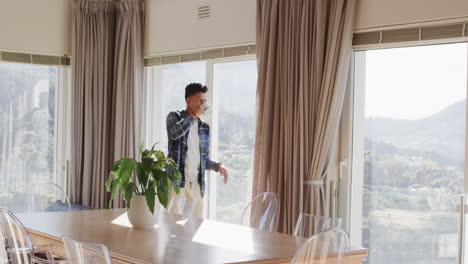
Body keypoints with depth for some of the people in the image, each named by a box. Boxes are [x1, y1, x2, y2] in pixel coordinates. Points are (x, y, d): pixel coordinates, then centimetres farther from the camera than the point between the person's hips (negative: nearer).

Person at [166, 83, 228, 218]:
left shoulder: (204, 127, 15)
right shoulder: (174, 117, 3)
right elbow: (174, 133, -21)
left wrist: (217, 166, -1)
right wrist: (193, 116, -8)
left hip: (197, 183, 5)